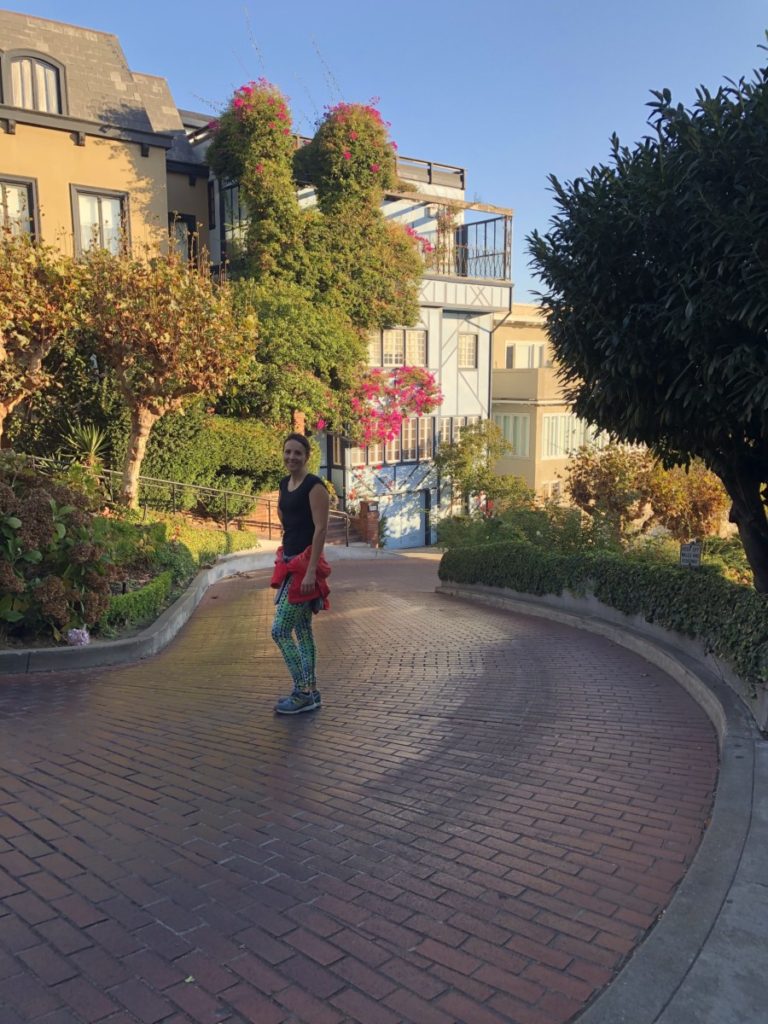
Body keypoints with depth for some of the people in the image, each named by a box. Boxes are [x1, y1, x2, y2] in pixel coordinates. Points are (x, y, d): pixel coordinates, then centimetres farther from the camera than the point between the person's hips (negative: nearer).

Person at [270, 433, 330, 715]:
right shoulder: (285, 484, 12)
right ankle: (309, 692, 20)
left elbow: (321, 529, -18)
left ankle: (303, 693, 3)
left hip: (305, 564, -8)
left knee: (280, 631, -8)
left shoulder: (314, 486, -13)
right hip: (290, 562, 8)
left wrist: (311, 571, -24)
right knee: (302, 630, 12)